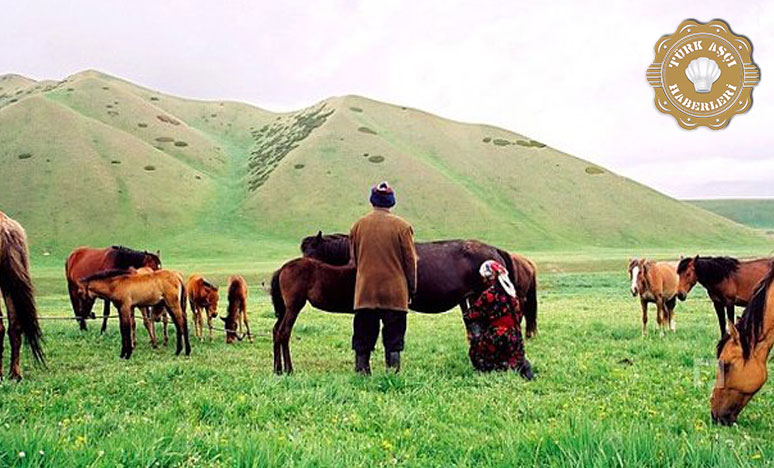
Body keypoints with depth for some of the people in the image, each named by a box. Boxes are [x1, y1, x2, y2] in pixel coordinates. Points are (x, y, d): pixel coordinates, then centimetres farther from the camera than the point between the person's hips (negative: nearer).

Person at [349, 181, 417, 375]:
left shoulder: (358, 225, 2)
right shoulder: (402, 226, -5)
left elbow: (353, 259, 11)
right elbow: (410, 261, -2)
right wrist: (411, 289, 8)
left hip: (365, 291, 2)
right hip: (395, 292, -2)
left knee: (363, 336, 9)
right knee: (393, 336, 5)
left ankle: (361, 368, 11)